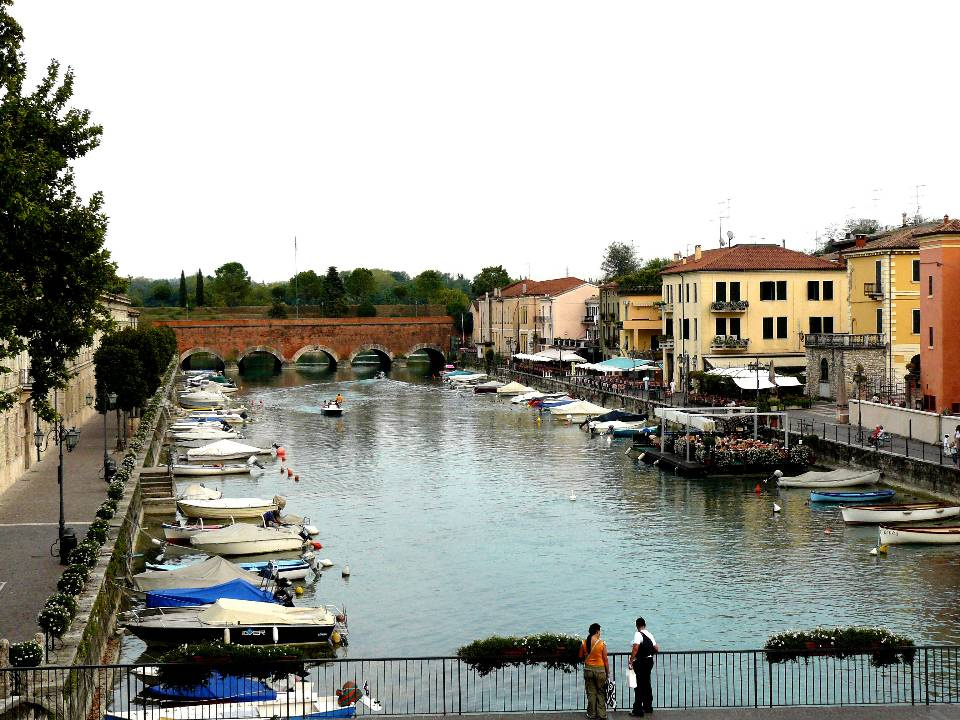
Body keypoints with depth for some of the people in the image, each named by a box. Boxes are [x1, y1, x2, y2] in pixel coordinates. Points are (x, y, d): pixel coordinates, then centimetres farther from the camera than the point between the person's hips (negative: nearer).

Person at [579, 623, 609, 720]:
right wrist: (608, 672, 2)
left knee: (591, 693, 11)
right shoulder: (602, 644, -11)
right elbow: (605, 660, -7)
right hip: (600, 669, -2)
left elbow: (581, 657, 7)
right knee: (601, 693, 9)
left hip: (588, 669, 2)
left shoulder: (584, 643, -3)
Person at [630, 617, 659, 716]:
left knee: (639, 686, -4)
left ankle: (638, 710, -4)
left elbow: (635, 647, -26)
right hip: (650, 661, 7)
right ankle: (648, 707, 29)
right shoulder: (649, 634, 9)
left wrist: (631, 660, -22)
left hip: (640, 662, -7)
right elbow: (656, 649, 12)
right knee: (647, 683, 19)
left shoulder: (638, 634, -13)